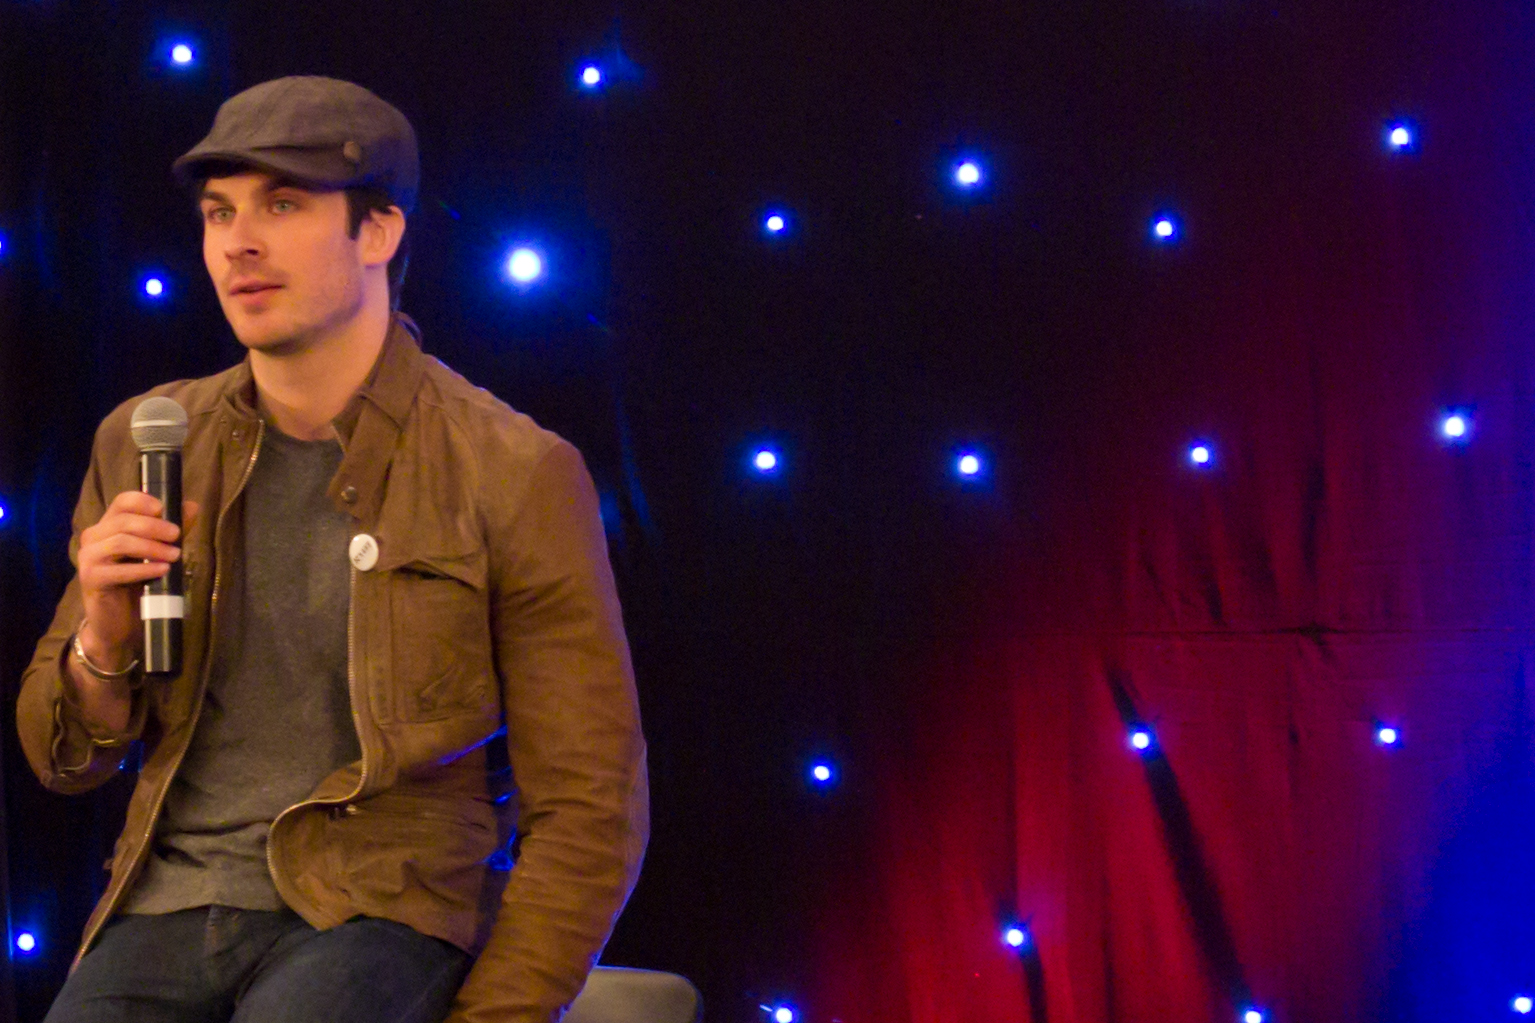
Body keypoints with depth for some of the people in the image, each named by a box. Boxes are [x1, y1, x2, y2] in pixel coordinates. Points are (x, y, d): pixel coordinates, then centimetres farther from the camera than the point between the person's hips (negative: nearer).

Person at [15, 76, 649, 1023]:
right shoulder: (143, 446, 10)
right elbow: (69, 759, 17)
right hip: (168, 905, 4)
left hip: (384, 910, -4)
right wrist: (102, 643, -5)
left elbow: (588, 811, -3)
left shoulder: (515, 474, -4)